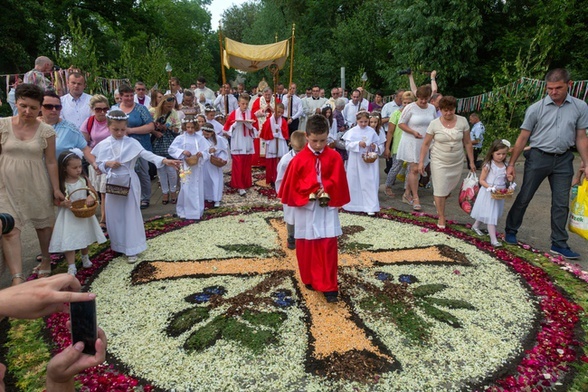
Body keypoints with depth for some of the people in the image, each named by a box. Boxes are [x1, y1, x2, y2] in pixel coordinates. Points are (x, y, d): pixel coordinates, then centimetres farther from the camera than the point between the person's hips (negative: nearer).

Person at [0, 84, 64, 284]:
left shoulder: (46, 131, -4)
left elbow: (51, 162, -1)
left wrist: (56, 188, -1)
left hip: (37, 186, 0)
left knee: (44, 224, 12)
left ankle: (46, 261, 36)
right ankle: (17, 278, -6)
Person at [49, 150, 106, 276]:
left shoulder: (84, 179, -4)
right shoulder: (60, 184, -14)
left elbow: (93, 192, 0)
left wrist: (91, 197, -21)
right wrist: (63, 203, -29)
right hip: (68, 217, -4)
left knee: (85, 238, 20)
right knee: (69, 241, -5)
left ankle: (85, 258, 43)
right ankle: (71, 267, 3)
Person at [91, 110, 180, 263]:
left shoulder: (132, 143, -8)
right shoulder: (103, 145, 0)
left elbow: (146, 154, -21)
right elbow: (98, 164, 5)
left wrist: (164, 160, -37)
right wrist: (108, 164, -17)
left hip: (129, 183, -3)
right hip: (112, 183, 3)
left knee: (131, 215, 2)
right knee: (114, 215, 12)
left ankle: (132, 249, 10)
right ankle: (118, 245, 31)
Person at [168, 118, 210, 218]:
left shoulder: (200, 138, 3)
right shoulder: (180, 138, 0)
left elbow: (207, 151, 0)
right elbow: (171, 149, -5)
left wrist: (202, 154, -20)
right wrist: (182, 152, -18)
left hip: (197, 167, 1)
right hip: (186, 167, -1)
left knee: (198, 189, 7)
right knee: (186, 188, 1)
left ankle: (197, 211, 20)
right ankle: (185, 211, 13)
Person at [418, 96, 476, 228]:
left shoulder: (462, 121, -5)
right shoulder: (434, 124, -10)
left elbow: (467, 143, 2)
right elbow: (426, 144, -4)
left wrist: (471, 161, 3)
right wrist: (421, 161, -7)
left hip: (457, 162, 3)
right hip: (439, 162, -2)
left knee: (450, 188, 15)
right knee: (440, 189, -1)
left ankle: (439, 202, 46)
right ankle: (441, 217, 13)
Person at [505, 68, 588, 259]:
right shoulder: (536, 108, -5)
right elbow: (522, 138, -2)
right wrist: (511, 164, -3)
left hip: (563, 160, 2)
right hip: (538, 157, -2)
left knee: (561, 204, 7)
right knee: (524, 198, 5)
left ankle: (559, 244, 16)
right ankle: (511, 231, 22)